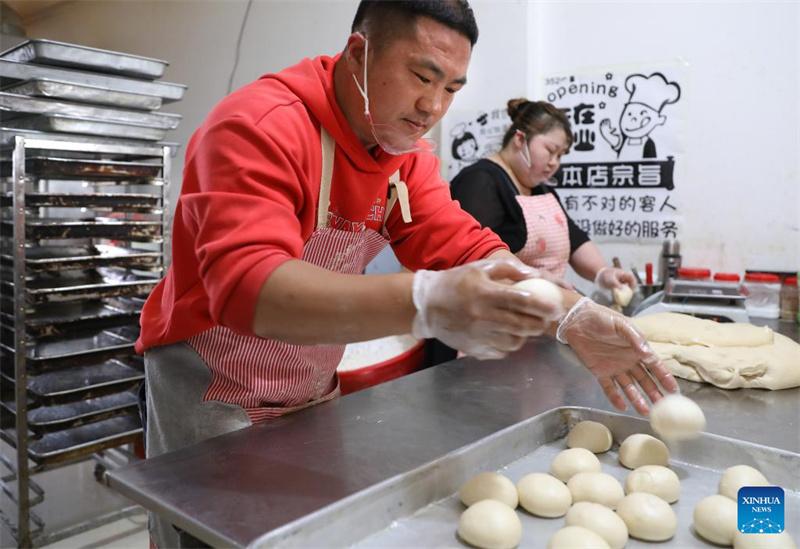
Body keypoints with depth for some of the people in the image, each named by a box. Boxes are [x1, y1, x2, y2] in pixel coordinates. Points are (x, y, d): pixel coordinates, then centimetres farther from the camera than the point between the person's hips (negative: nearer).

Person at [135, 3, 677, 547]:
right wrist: (425, 303, -53)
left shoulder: (407, 153, -1)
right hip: (212, 397, -6)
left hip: (315, 397, 6)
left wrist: (572, 317, -24)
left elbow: (466, 248, -7)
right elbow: (245, 285, -39)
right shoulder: (260, 127, -25)